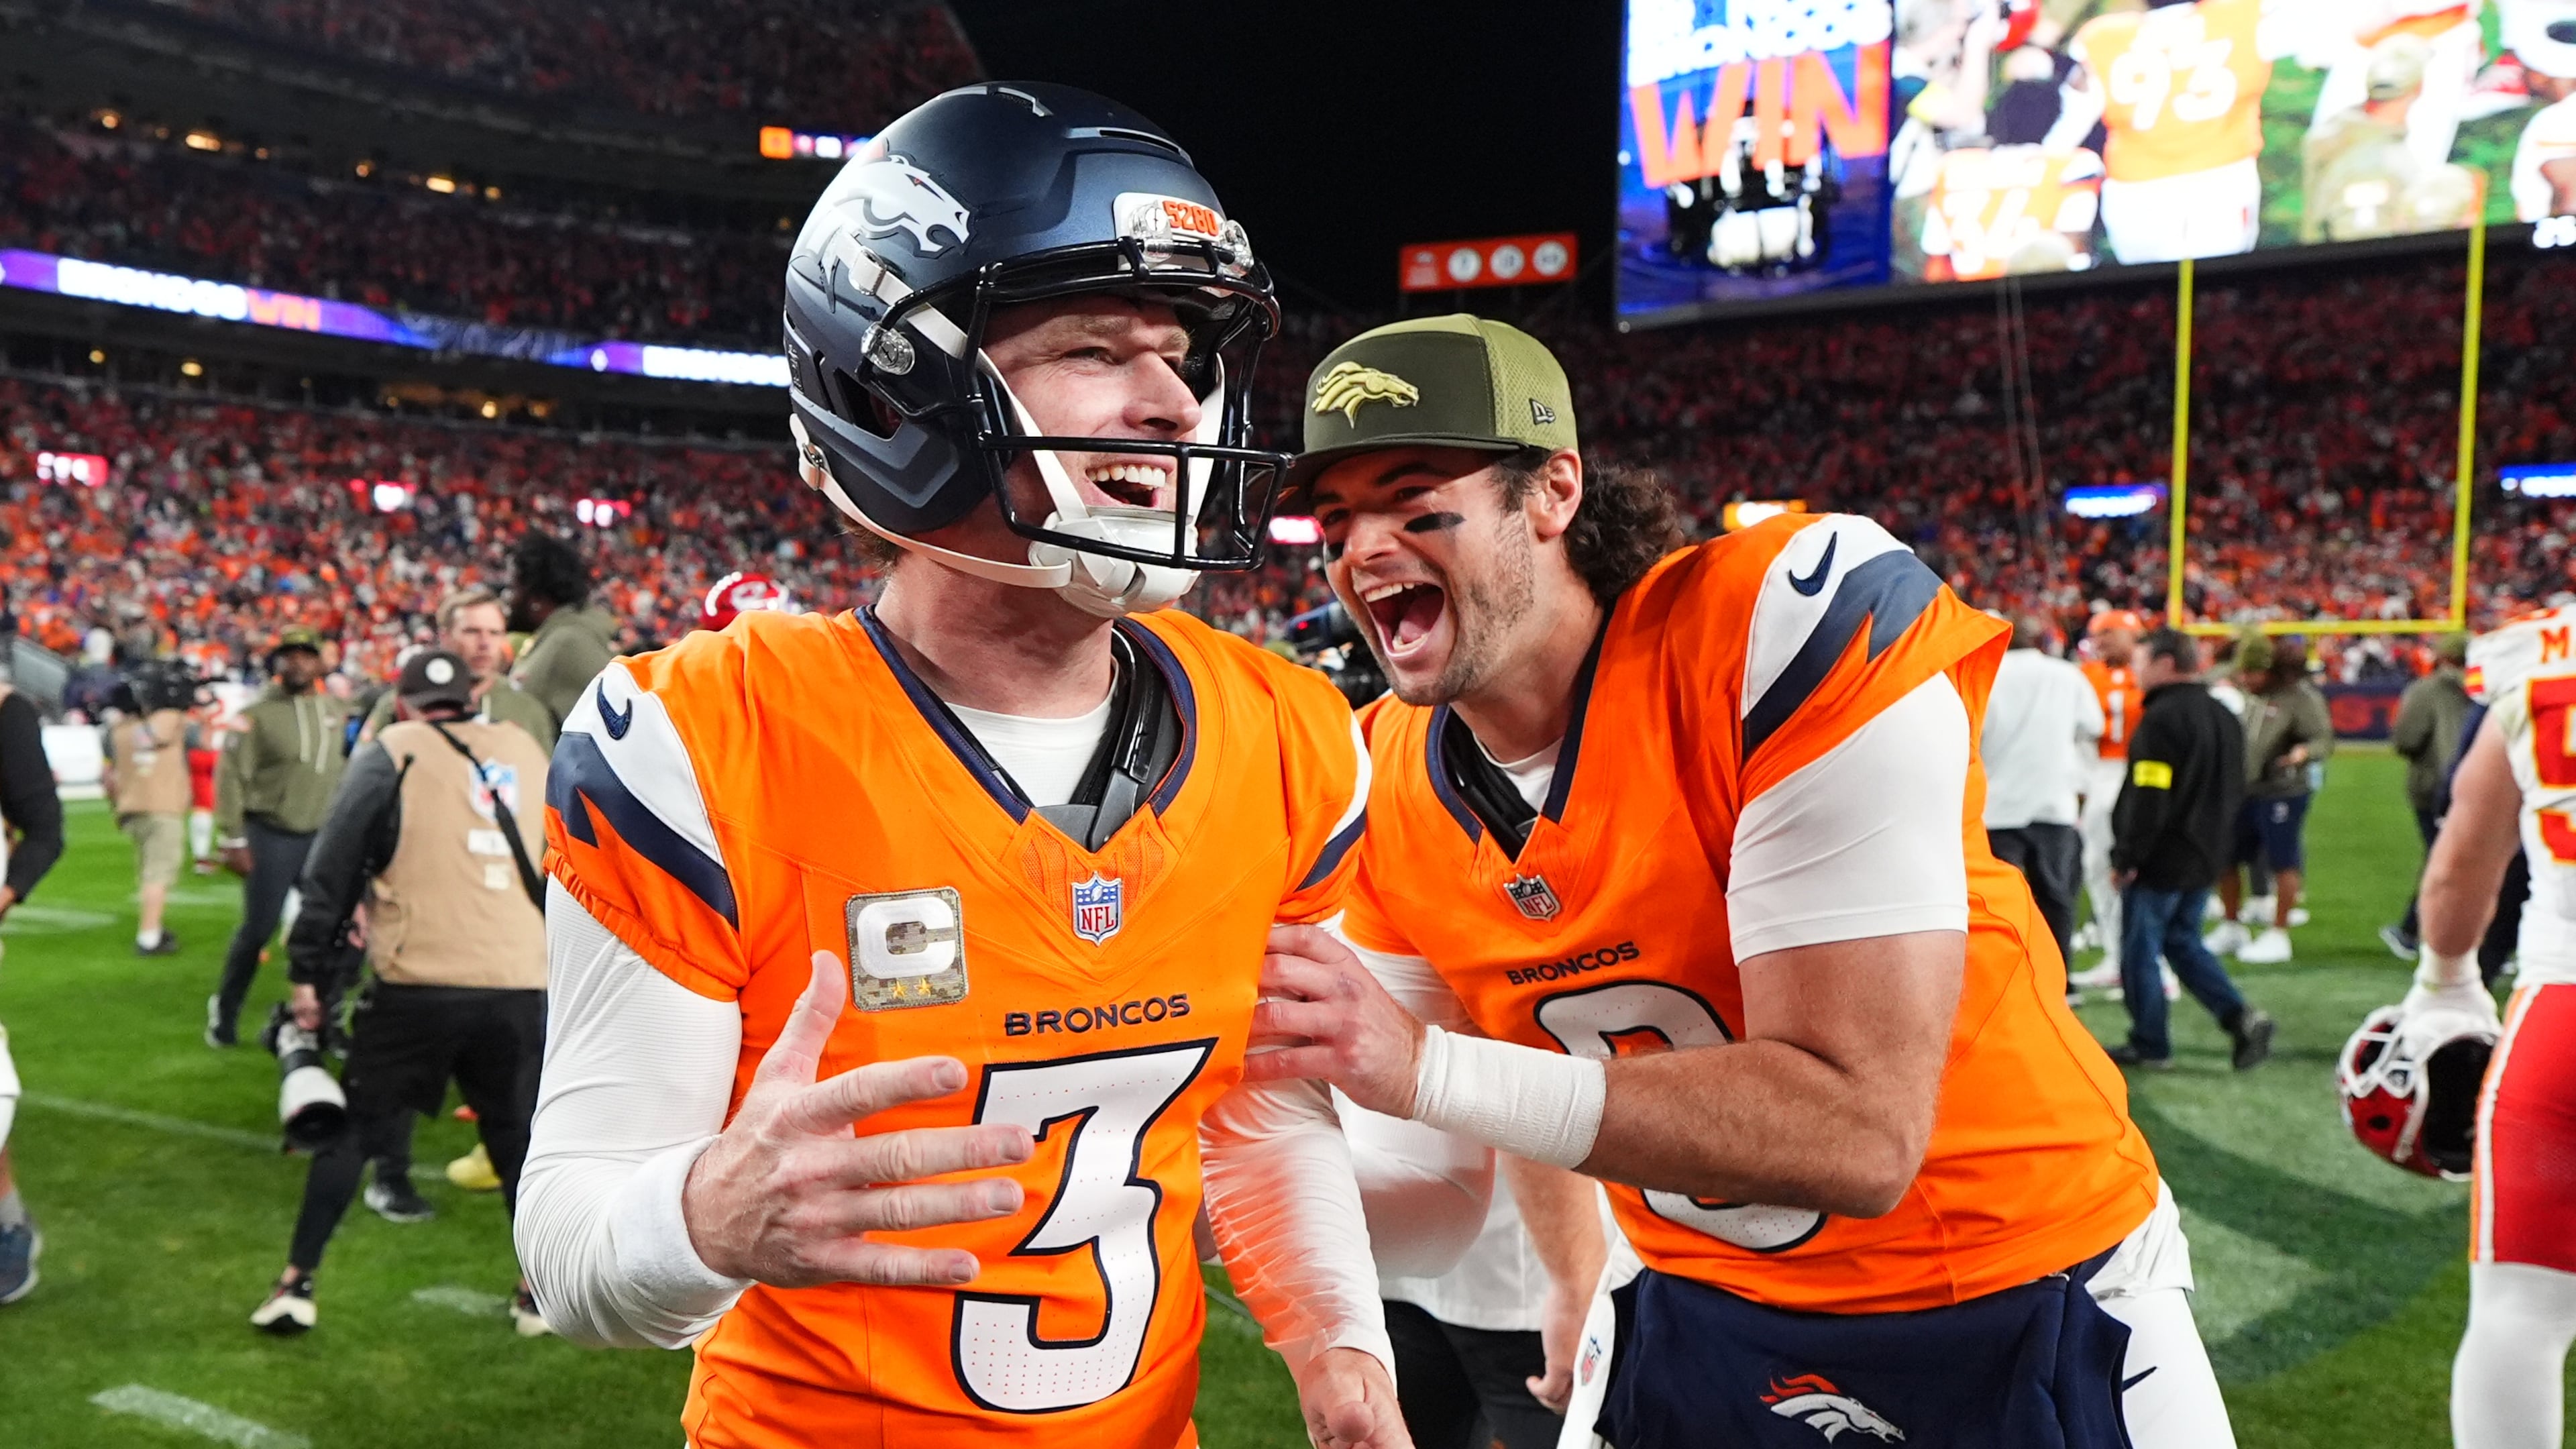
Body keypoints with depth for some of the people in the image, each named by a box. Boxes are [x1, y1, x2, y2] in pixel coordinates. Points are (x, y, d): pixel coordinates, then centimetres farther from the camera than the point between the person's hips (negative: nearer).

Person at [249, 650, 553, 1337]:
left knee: (354, 1130, 12)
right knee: (518, 1137, 16)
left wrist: (308, 972, 10)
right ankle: (541, 1289, 21)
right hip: (521, 985, 3)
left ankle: (298, 1283, 15)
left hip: (418, 984, -3)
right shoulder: (527, 751, 17)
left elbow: (332, 871, 3)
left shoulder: (391, 753, 5)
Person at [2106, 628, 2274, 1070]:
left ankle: (2150, 1045, 8)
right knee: (2183, 943, 19)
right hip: (2203, 860, 9)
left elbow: (2149, 800, -22)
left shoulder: (2161, 718, -18)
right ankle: (2241, 1017, 4)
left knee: (2140, 951, 3)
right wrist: (2216, 843, 22)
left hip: (2159, 862, -9)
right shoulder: (2224, 718, 11)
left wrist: (2126, 859, -17)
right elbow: (2236, 795, 17)